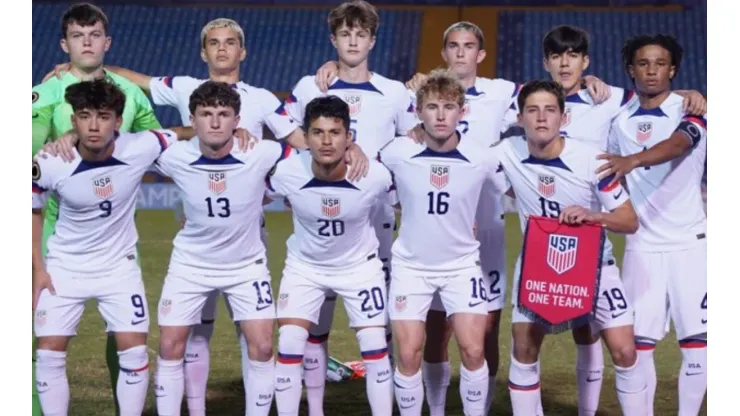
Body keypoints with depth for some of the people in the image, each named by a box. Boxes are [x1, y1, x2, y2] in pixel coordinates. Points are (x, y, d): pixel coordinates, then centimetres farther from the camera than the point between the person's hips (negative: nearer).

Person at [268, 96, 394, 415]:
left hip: (360, 265, 0)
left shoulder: (375, 176, -29)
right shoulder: (287, 173, -27)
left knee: (375, 347, -5)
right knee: (289, 346, -9)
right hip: (304, 266, 0)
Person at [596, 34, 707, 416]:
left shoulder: (690, 111, -6)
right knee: (639, 342, 0)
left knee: (695, 340, -6)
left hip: (689, 243, -3)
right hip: (642, 246, 3)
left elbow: (678, 144, -28)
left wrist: (633, 160, -45)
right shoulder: (621, 121, 8)